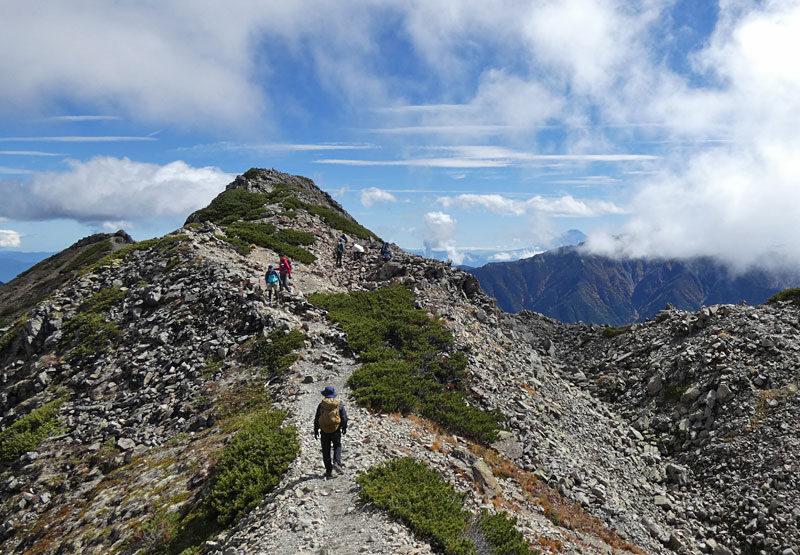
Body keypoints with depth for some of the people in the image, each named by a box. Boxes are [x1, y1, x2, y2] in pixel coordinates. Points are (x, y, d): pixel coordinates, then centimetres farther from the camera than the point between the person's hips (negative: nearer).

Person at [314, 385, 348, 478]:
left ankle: (329, 471, 10)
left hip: (324, 431, 0)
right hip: (336, 430, 0)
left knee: (326, 451, 9)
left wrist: (316, 431, 10)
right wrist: (344, 428, 15)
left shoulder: (321, 404, -5)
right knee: (337, 446, 19)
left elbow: (316, 419, 0)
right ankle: (337, 462, -3)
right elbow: (344, 417, 0)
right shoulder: (339, 404, -4)